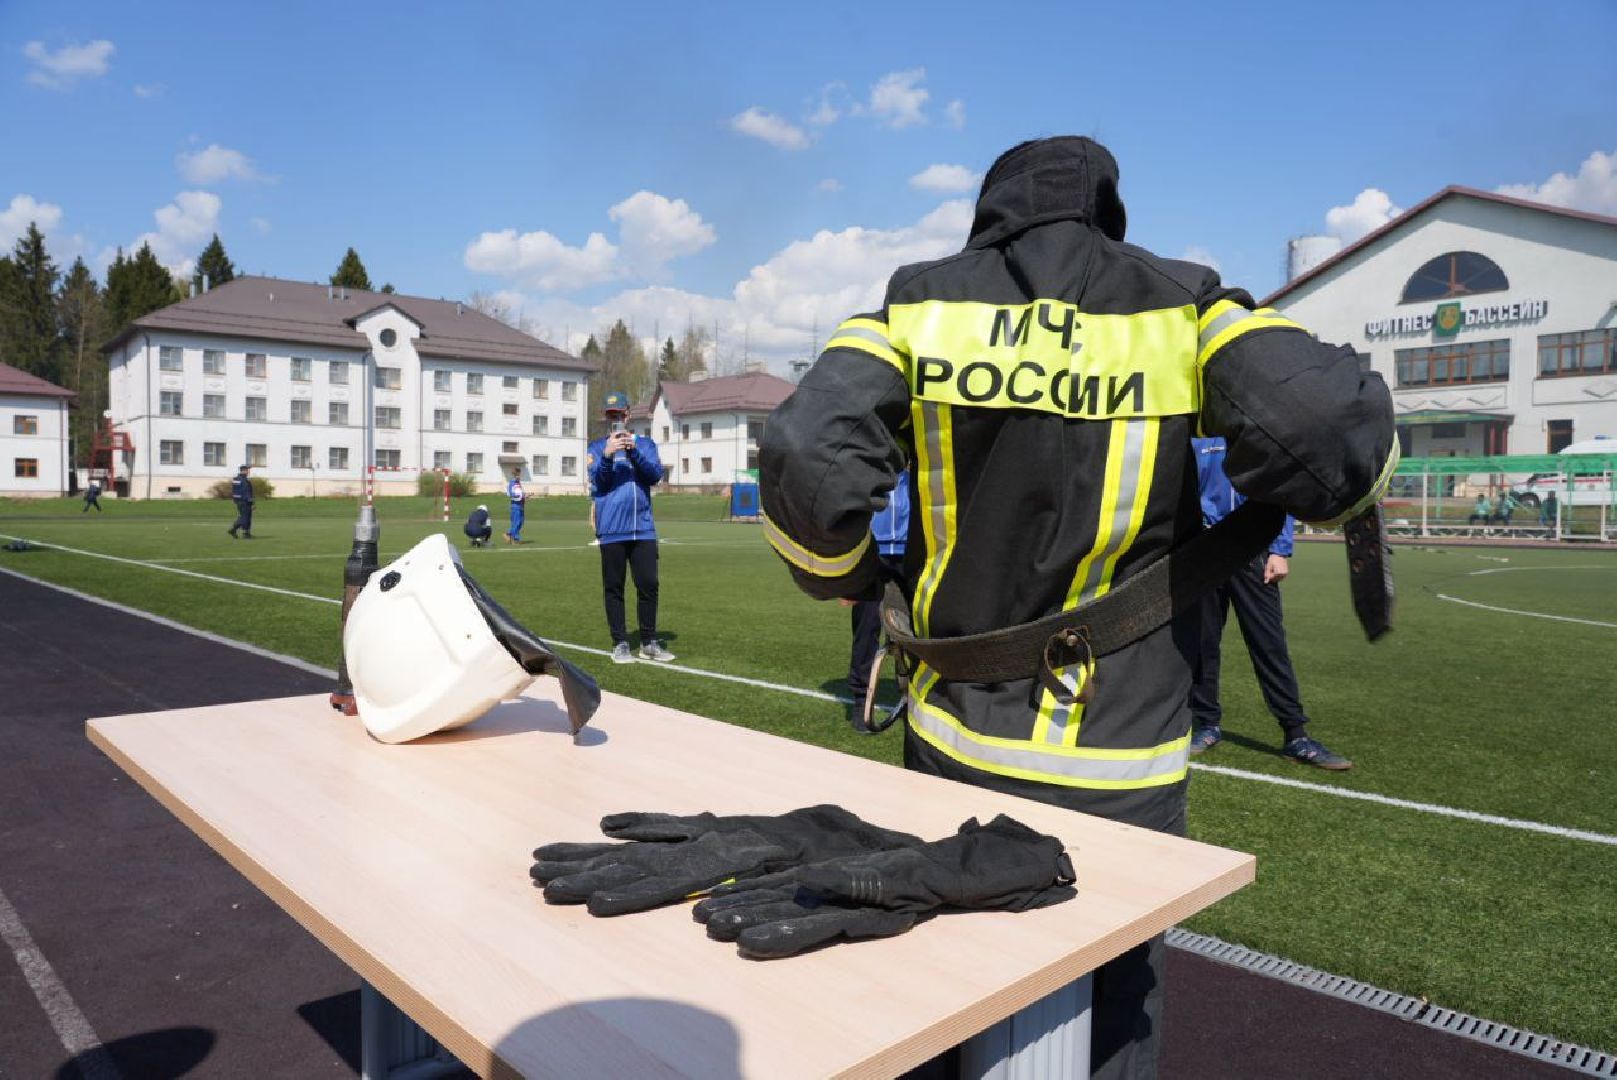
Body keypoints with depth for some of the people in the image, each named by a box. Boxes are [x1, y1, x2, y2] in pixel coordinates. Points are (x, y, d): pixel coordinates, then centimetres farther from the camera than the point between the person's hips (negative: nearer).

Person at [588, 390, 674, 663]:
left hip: (643, 528, 1)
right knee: (613, 588, 2)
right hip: (611, 530, -1)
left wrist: (633, 451, -15)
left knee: (649, 585, 1)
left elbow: (655, 475, -2)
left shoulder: (645, 443, 13)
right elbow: (596, 482, -4)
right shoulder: (597, 448, 10)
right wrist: (607, 455, -20)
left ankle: (649, 643, 10)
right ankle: (620, 644, 9)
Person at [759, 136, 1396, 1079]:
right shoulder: (1179, 307, -4)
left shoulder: (921, 305, -1)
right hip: (1115, 771, -1)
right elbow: (1339, 434, -18)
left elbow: (808, 461, -16)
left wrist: (844, 578, 3)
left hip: (952, 745, 2)